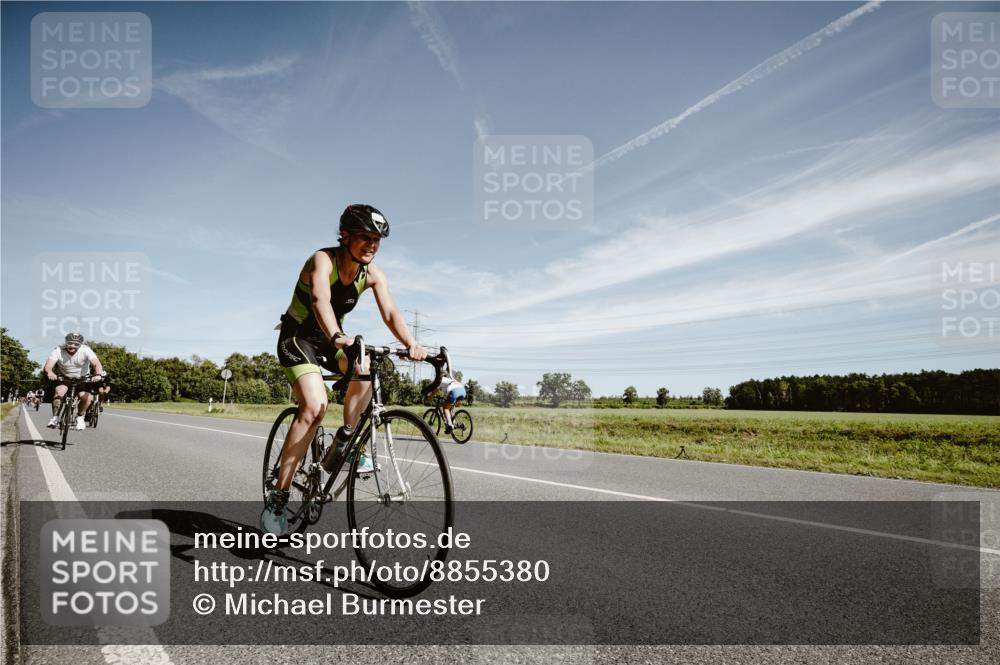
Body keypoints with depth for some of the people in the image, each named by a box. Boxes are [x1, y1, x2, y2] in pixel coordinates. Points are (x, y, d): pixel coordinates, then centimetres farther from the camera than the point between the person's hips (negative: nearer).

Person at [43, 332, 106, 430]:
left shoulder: (85, 350, -22)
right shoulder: (58, 351, -20)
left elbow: (96, 363, -36)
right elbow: (48, 366, -32)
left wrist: (98, 374, -57)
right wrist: (50, 373, -56)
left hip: (82, 378, 0)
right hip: (64, 377, 0)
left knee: (87, 397, -22)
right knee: (59, 392, -28)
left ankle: (80, 417, 5)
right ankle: (55, 418, -10)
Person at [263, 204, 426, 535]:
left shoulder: (373, 274, -9)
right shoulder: (323, 260, -24)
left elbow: (390, 312, -23)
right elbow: (320, 300, -43)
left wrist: (411, 344, -42)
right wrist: (337, 338, -62)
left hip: (331, 338, 5)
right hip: (298, 337, -5)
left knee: (364, 370, -28)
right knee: (315, 406, -25)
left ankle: (344, 441, -7)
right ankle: (277, 498, -18)